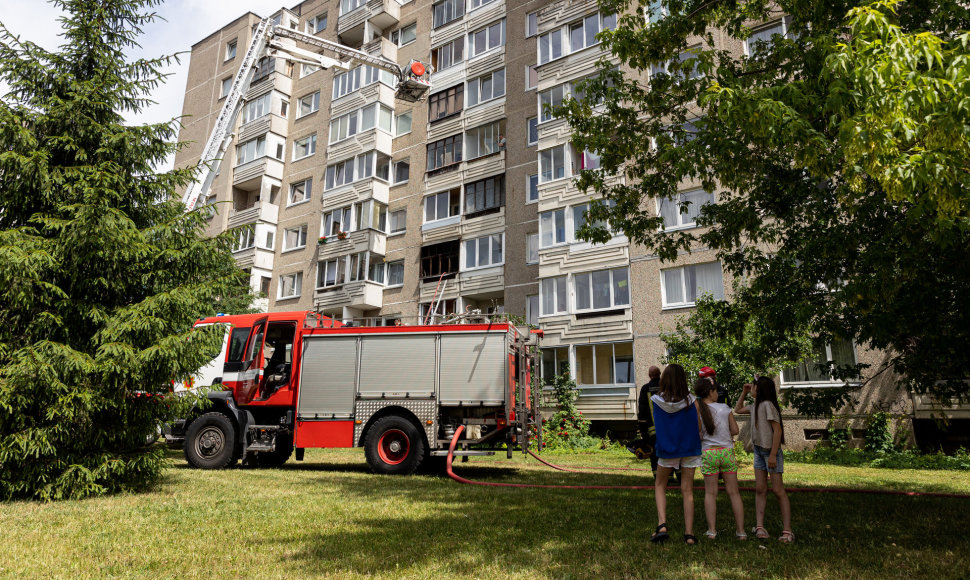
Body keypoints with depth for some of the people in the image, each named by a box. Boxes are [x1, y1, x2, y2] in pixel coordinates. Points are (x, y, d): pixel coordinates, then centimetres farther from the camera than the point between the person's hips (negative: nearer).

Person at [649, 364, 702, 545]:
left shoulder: (656, 401, -11)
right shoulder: (691, 401, -11)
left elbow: (656, 425, -1)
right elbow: (699, 427, -4)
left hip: (666, 450, 0)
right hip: (689, 449, 1)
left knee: (660, 486, 18)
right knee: (687, 491, 10)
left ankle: (662, 525, 3)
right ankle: (689, 534, 13)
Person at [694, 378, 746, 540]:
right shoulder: (724, 408, -2)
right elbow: (735, 430, 2)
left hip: (708, 453, -1)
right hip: (727, 451, 1)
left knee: (710, 493, 8)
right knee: (733, 492, 10)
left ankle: (712, 530, 8)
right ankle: (741, 531, 14)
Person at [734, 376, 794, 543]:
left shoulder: (768, 405, -14)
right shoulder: (755, 407, 13)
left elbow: (777, 430, -18)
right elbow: (738, 410, 30)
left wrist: (773, 454, -21)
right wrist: (744, 392, 19)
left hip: (770, 451, -8)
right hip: (758, 451, 8)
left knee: (778, 490, -6)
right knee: (760, 489, 4)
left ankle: (787, 531, -3)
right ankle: (759, 527, 3)